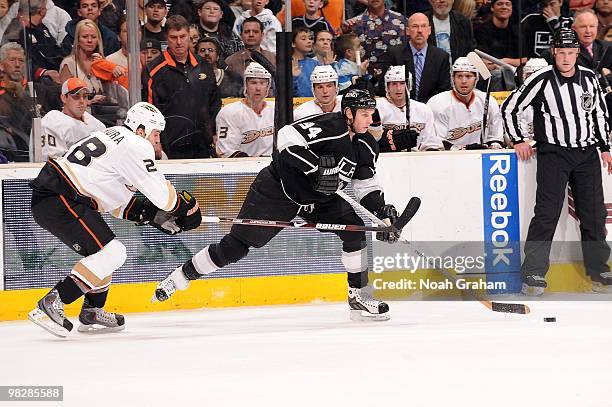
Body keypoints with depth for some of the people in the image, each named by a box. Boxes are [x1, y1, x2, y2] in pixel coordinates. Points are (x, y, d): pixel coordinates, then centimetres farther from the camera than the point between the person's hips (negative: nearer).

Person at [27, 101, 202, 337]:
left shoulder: (114, 136, 23)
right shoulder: (135, 145, -8)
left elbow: (119, 204, 25)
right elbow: (159, 192, -10)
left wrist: (154, 215, 19)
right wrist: (185, 204, 8)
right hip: (58, 201, -11)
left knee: (105, 251, 21)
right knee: (111, 253, -12)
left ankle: (92, 313, 27)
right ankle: (49, 306, -17)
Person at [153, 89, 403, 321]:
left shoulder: (366, 146, -1)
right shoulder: (328, 126, -26)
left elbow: (366, 185, 7)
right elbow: (287, 138, -38)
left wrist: (383, 211, -8)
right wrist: (318, 168, -41)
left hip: (321, 197, 7)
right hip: (279, 188, -7)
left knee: (355, 232, -12)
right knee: (237, 245, -6)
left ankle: (358, 297, 0)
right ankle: (181, 277, 9)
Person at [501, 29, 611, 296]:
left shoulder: (589, 78, 5)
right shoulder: (542, 80, -8)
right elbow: (509, 108, -2)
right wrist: (518, 140, -2)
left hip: (587, 153, 4)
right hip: (553, 154, -4)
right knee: (547, 213, -11)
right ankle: (533, 273, -8)